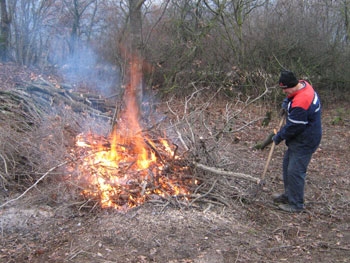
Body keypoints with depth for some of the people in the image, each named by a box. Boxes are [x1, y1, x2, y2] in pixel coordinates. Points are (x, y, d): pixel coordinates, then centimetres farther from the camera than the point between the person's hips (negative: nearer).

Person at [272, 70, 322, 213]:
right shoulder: (303, 84, -3)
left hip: (305, 142, -11)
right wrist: (286, 102, 0)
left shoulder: (300, 104, -33)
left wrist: (279, 137, -8)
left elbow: (293, 127, -23)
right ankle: (289, 195, 37)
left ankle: (296, 204, 14)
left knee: (295, 172, -2)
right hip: (299, 139, 11)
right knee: (287, 165, 21)